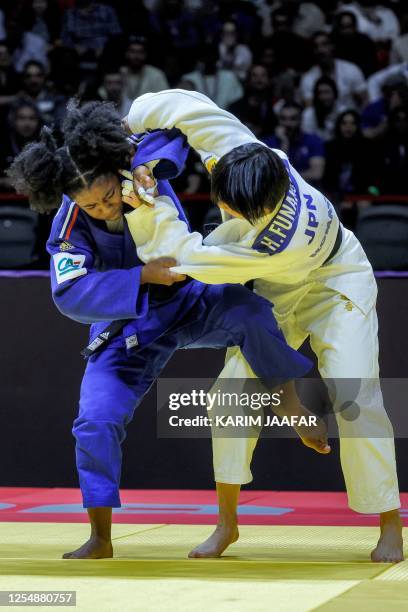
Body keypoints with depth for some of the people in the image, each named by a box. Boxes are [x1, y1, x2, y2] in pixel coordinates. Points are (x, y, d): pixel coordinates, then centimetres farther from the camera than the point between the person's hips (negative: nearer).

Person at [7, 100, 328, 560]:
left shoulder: (141, 167, -18)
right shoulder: (70, 228, -23)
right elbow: (70, 294, -34)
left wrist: (151, 170, -24)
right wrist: (144, 276, -41)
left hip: (186, 301, 1)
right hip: (127, 327, -1)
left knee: (247, 312, -30)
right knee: (96, 420, -12)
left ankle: (292, 408, -11)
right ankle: (100, 541, 4)